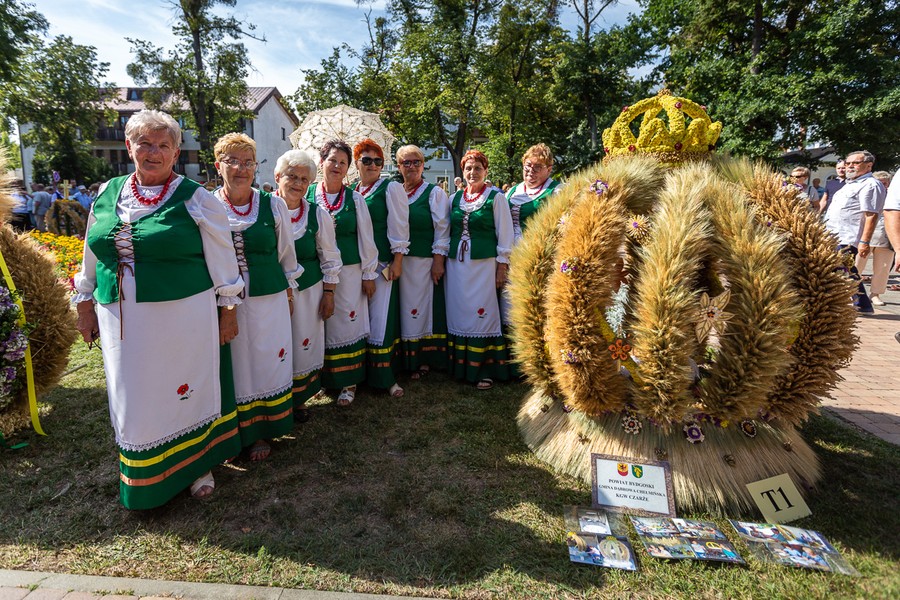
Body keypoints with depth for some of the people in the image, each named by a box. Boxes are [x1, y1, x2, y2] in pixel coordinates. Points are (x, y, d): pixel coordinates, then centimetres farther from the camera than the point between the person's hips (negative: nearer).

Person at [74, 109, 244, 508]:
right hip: (123, 321, 5)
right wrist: (85, 305, 16)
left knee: (188, 392, 9)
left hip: (183, 318, -4)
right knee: (133, 398, 14)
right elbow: (92, 257, 16)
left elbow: (222, 261, -5)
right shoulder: (108, 195, 9)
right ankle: (143, 479, 36)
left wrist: (228, 312, -6)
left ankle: (198, 465, 32)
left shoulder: (195, 199, -5)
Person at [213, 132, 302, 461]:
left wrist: (289, 292, 11)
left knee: (267, 364, 7)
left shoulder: (273, 204, 2)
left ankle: (262, 432, 25)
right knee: (233, 368, 7)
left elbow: (286, 253, 10)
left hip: (269, 299, 1)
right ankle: (235, 433, 27)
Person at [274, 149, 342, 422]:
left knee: (303, 346, 8)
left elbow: (330, 257, 5)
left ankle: (299, 400, 30)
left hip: (308, 291, 1)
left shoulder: (318, 214, 0)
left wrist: (328, 293, 2)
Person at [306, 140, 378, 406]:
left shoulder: (355, 199, 3)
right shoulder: (307, 195, 3)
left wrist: (369, 274, 1)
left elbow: (366, 239, 4)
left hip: (349, 270, 0)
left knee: (348, 323, 2)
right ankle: (322, 377, 21)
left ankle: (348, 382, 15)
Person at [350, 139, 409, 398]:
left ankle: (386, 377, 8)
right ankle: (361, 370, 24)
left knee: (381, 317, -3)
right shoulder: (351, 190, 12)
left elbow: (398, 227, -7)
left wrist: (397, 260, -12)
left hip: (382, 263, -5)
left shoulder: (391, 188, -2)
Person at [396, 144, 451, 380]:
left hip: (424, 261, -4)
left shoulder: (434, 192, 1)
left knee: (421, 308, 0)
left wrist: (438, 259, -13)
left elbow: (442, 228, -5)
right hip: (398, 261, 5)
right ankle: (405, 358, 20)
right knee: (403, 308, 8)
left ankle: (425, 360, 12)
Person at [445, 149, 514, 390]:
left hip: (483, 264, -4)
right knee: (457, 314, 7)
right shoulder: (454, 198, 13)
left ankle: (485, 370, 7)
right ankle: (460, 366, 19)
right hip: (456, 264, 5)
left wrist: (502, 266, -7)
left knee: (483, 315, -4)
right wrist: (441, 260, 11)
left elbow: (505, 234, -2)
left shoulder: (496, 197, 0)